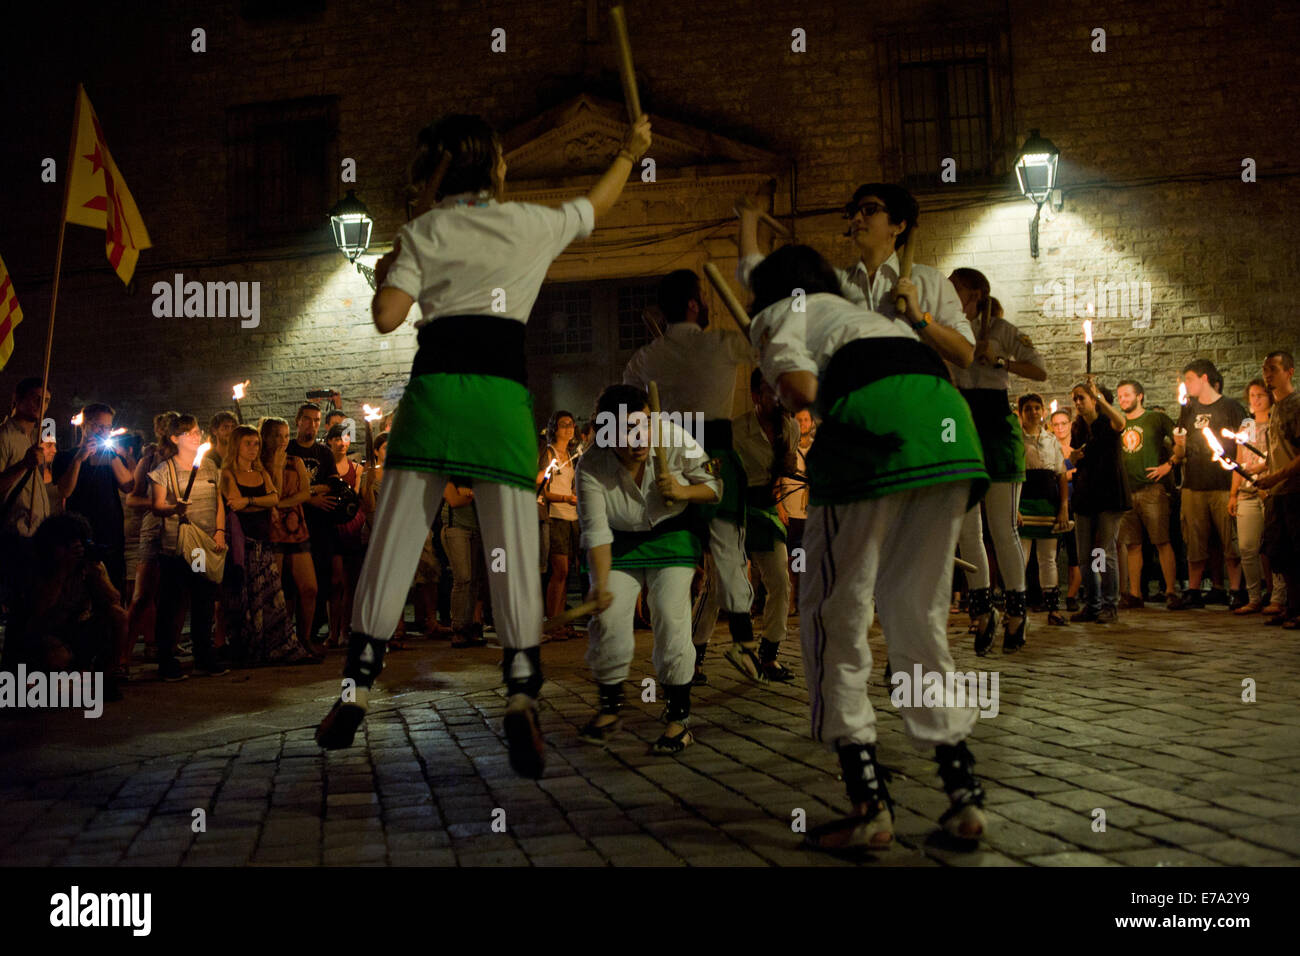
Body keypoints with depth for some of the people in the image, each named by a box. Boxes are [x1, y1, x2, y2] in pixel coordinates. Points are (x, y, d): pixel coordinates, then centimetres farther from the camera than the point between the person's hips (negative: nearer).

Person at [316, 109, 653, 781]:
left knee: (394, 541, 5)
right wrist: (630, 152, 48)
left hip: (435, 383, 1)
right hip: (501, 390, 0)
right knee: (513, 546, -3)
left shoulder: (422, 233, 10)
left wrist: (384, 273, 22)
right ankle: (522, 694, -15)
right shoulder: (531, 224, 13)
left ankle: (356, 691, 11)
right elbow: (597, 206, 31)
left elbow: (386, 317, 0)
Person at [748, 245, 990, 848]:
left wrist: (794, 399, 20)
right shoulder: (862, 313, 41)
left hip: (872, 416, -6)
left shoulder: (777, 313, 21)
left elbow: (799, 387, -1)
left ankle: (868, 805, 1)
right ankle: (963, 796, 12)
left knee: (834, 614, 3)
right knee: (919, 618, 13)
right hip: (949, 419, 7)